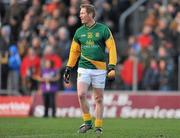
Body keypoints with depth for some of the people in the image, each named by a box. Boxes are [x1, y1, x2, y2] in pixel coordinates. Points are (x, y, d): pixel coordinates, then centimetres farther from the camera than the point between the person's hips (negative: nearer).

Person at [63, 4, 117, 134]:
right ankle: (87, 122, 0)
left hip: (99, 69, -2)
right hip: (83, 68, 2)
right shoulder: (79, 32, 8)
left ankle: (98, 127, 14)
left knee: (99, 99, 4)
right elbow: (74, 51, 17)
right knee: (81, 94, -15)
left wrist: (112, 67, -12)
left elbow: (112, 48, -3)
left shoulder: (103, 29, -3)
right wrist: (68, 68, 14)